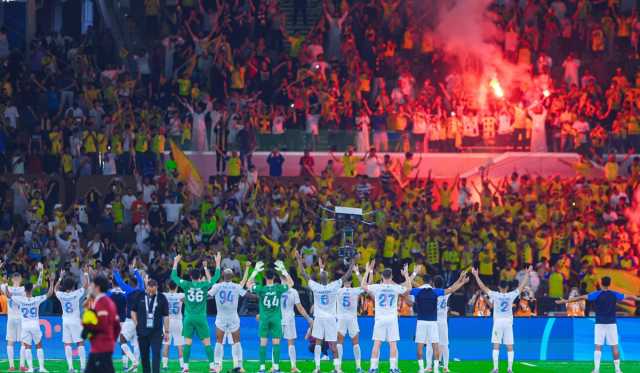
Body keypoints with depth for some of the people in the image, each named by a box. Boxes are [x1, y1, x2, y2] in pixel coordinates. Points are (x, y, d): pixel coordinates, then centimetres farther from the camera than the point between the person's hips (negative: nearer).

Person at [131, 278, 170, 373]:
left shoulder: (161, 298, -2)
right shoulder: (140, 296, 1)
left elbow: (165, 316, 1)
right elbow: (133, 311, 10)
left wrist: (166, 331, 0)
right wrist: (137, 324, 1)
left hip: (156, 332, -2)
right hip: (142, 332, 2)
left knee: (156, 355, -10)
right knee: (144, 355, 10)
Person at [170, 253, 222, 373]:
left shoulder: (186, 285, -2)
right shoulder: (204, 285, -4)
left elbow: (173, 276, 12)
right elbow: (215, 277, 10)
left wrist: (176, 262, 23)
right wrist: (218, 263, 20)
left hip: (188, 318, 1)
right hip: (201, 318, -1)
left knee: (187, 343, 3)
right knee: (207, 343, 3)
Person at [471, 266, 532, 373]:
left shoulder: (495, 295, -8)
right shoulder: (511, 295, -6)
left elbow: (482, 287, -4)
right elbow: (522, 286, 3)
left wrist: (476, 275, 4)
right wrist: (527, 274, 14)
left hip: (498, 322, -1)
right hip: (508, 322, 1)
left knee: (496, 346, -1)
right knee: (510, 347, 4)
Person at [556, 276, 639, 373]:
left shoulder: (596, 295, -6)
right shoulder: (614, 295, 0)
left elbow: (581, 298, -8)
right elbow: (629, 297, 14)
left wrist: (566, 301, -4)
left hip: (600, 324, -1)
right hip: (611, 324, 1)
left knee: (598, 347, -1)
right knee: (615, 347, 6)